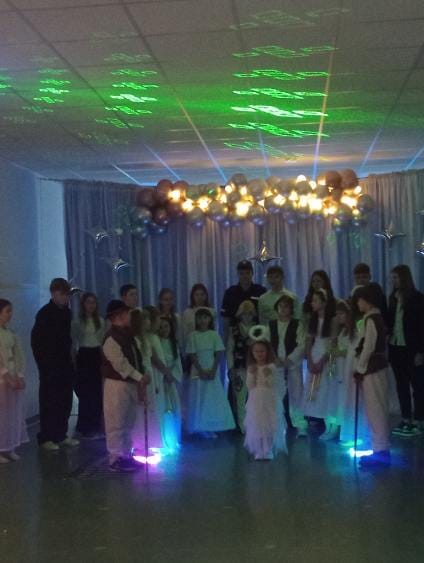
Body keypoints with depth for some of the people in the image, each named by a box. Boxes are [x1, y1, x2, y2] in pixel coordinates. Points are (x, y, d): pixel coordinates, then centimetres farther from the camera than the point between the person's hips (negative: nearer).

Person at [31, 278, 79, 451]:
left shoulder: (66, 312, 10)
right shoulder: (44, 313, -9)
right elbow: (36, 340, -9)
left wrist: (69, 355, 9)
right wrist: (43, 362, -10)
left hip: (65, 363, 6)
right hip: (49, 365, -6)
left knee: (65, 401, 7)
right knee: (49, 401, -2)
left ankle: (61, 435, 17)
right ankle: (45, 438, 5)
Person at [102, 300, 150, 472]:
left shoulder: (127, 335, 13)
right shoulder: (112, 338, -16)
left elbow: (136, 359, 15)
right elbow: (120, 364, -21)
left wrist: (140, 382, 8)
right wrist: (140, 377, -17)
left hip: (131, 384, 9)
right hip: (117, 384, -9)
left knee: (128, 423, 15)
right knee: (116, 423, -3)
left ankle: (126, 456, 23)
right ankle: (116, 459, 3)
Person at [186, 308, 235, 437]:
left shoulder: (214, 335, 0)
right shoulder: (193, 336, -2)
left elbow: (218, 354, -2)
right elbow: (192, 355, -5)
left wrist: (213, 370, -11)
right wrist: (201, 371, -12)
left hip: (212, 371, 1)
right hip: (198, 371, -1)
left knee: (213, 399, 0)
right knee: (199, 400, 0)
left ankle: (211, 428, 4)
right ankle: (201, 428, 3)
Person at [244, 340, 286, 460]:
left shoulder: (271, 367, -6)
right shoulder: (251, 368, 4)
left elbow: (273, 385, -9)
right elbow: (250, 386, -1)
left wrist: (268, 375, -22)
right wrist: (252, 374, -12)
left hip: (270, 401, -2)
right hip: (256, 401, 2)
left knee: (270, 426, -1)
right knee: (256, 426, 3)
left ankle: (268, 451, 9)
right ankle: (259, 451, 12)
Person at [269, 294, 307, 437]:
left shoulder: (297, 324, 0)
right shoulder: (271, 325, 8)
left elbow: (301, 345, -7)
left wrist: (289, 360, -14)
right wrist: (275, 359, -9)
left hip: (293, 364, -2)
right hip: (276, 364, 2)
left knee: (296, 394, -3)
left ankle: (300, 426, 1)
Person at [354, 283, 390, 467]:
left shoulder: (371, 319, -16)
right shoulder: (377, 317, 12)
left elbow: (368, 348, -19)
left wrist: (360, 370, -11)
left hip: (371, 369, -10)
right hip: (377, 367, 10)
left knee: (375, 410, -5)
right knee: (378, 409, 13)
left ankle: (380, 452, -2)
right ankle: (381, 449, 19)